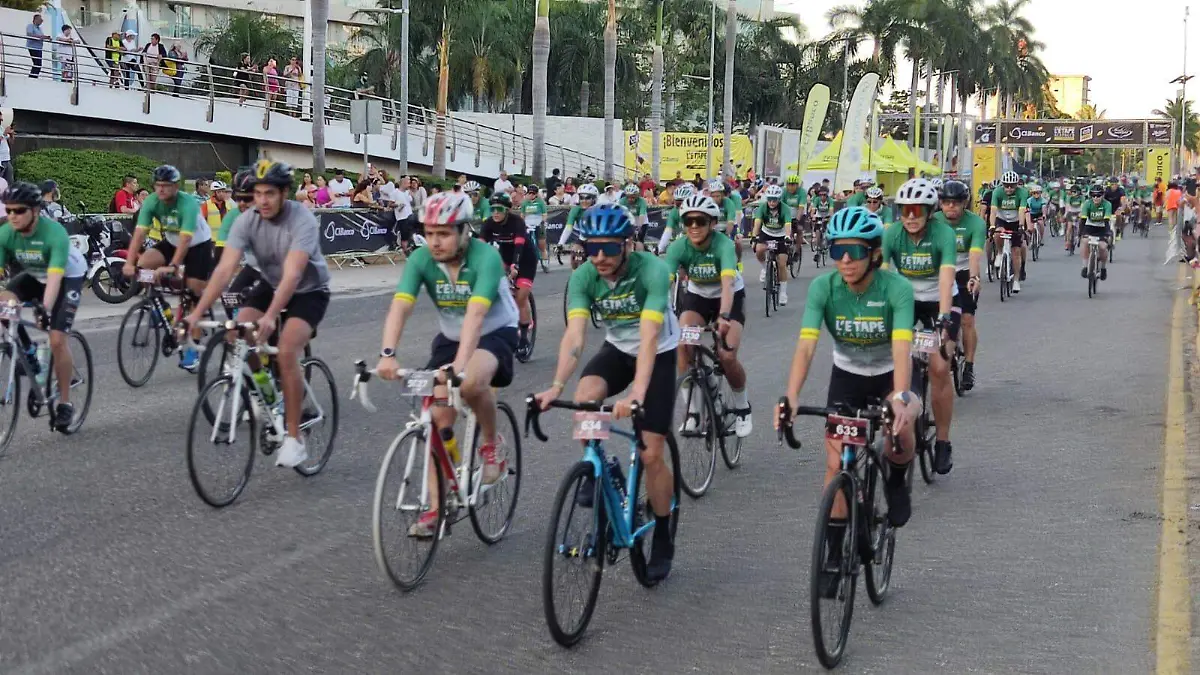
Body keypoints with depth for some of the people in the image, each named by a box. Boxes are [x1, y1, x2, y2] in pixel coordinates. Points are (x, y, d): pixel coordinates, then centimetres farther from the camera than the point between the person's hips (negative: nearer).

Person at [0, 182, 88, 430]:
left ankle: (65, 403, -1)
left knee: (57, 339, -15)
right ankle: (27, 352, -1)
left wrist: (46, 309, -57)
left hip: (68, 276, -4)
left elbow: (54, 277, -43)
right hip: (32, 275, 5)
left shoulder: (54, 233, -35)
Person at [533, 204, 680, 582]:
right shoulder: (583, 277, -20)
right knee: (584, 397, -30)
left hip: (659, 354, -3)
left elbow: (648, 336, -40)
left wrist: (636, 396, -51)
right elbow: (575, 333, -29)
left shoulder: (651, 271, -32)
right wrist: (556, 386, -44)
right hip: (616, 349, 3)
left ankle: (662, 541, 13)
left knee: (651, 454, -7)